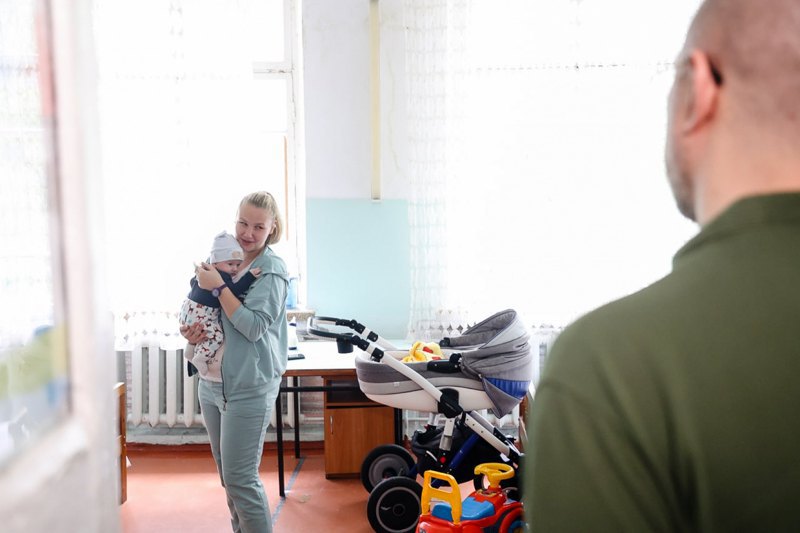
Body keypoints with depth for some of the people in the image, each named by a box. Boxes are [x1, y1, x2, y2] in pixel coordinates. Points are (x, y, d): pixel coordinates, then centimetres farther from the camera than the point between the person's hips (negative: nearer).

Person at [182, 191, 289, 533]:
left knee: (240, 478, -4)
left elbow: (254, 326, -20)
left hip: (249, 388, -7)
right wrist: (192, 335, -1)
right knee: (227, 474, 17)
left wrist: (219, 286, -18)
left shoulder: (272, 271, -10)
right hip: (211, 383, 7)